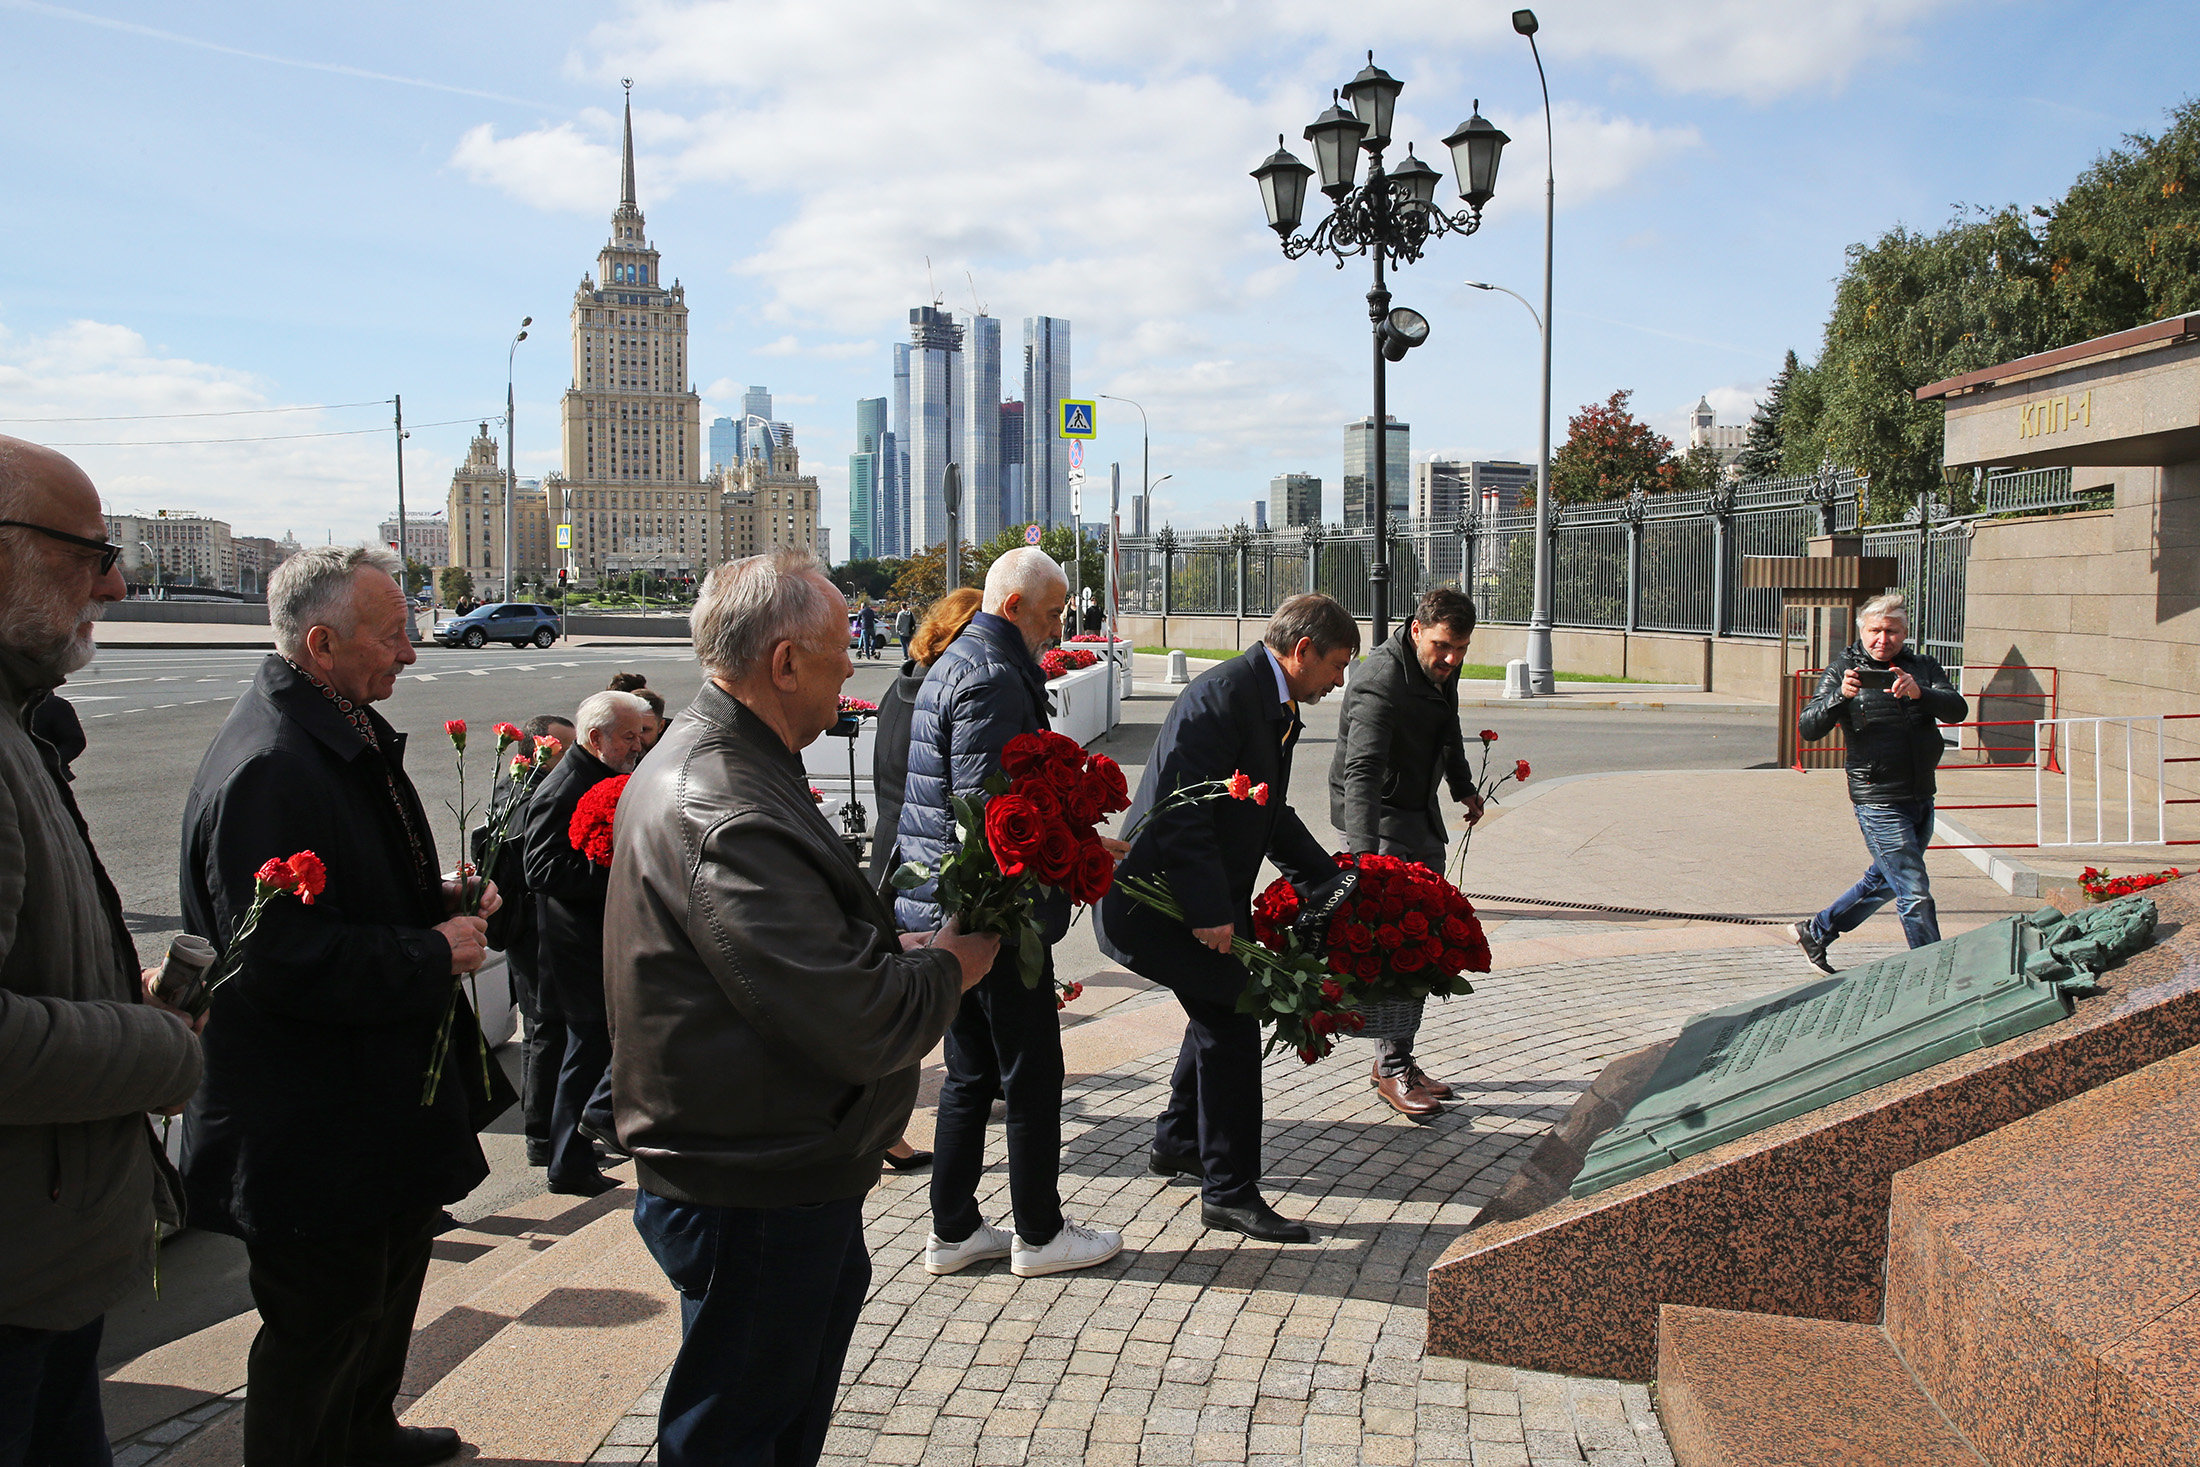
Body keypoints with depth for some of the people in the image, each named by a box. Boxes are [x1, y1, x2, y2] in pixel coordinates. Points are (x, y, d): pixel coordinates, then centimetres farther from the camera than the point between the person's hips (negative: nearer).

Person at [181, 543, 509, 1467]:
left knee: (389, 1289, 27)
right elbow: (286, 963, -30)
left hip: (381, 1096, 11)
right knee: (323, 1332, 6)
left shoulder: (350, 735, 8)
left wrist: (444, 901, 5)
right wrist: (435, 955, -21)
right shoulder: (269, 768, -26)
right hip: (314, 1130, -11)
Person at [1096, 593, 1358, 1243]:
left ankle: (1176, 1142, 40)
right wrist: (1210, 912, -28)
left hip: (1212, 897, 11)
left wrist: (1331, 879, 17)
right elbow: (1181, 809, -27)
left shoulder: (1274, 705, 10)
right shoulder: (1222, 695, -22)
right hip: (1163, 898, -11)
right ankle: (1230, 1190, 4)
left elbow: (1270, 814, 20)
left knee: (1220, 1013, 22)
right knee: (1230, 1024, -7)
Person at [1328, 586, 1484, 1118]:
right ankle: (1392, 1068, -6)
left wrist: (1464, 787, 35)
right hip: (1377, 818, -9)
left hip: (1421, 815, 9)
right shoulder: (1381, 680, -27)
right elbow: (1362, 772, -39)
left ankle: (1398, 1058, 17)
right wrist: (1364, 853, -50)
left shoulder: (1442, 670, 1)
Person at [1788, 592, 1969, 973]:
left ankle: (1815, 932, 36)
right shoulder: (1842, 671, -4)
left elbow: (1957, 710, -10)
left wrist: (1919, 692, -29)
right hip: (1879, 801, -6)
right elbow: (1809, 728, -13)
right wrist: (1840, 696, -30)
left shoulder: (1923, 669, 6)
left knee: (1885, 880, 19)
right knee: (1915, 893, -7)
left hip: (1922, 797, 6)